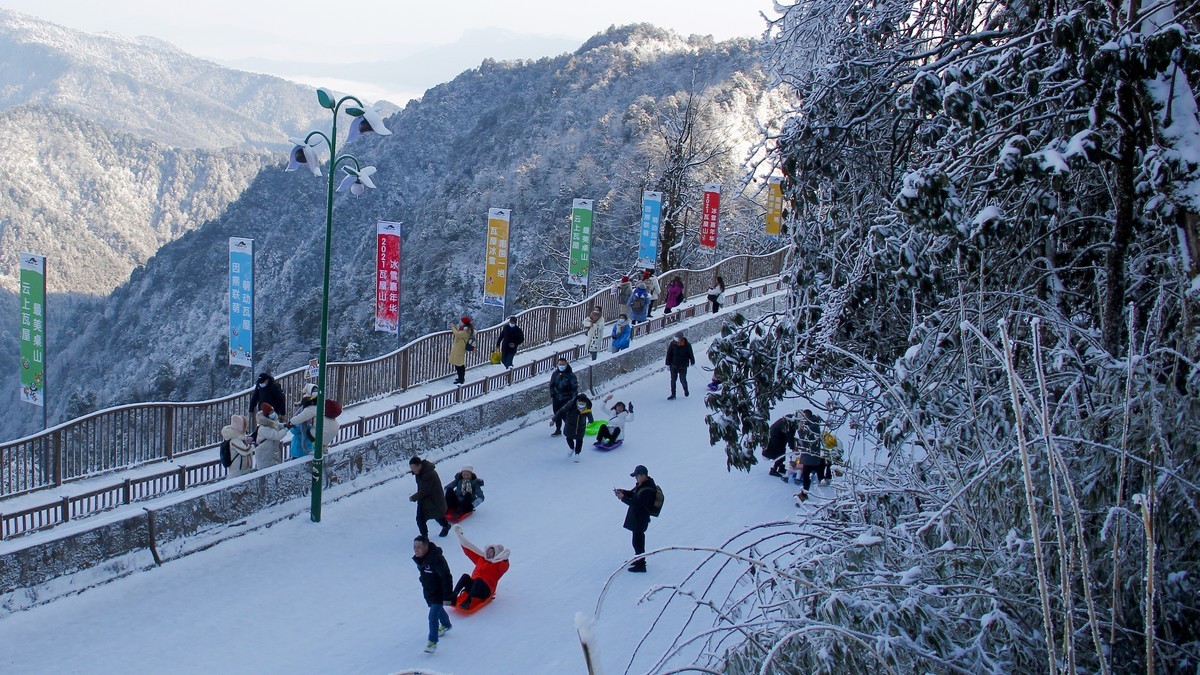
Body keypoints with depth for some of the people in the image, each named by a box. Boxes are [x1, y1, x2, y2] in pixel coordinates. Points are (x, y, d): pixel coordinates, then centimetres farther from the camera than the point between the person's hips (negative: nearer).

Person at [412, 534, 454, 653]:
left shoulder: (436, 559, -33)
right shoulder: (419, 558, -7)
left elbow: (446, 578, -30)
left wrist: (448, 597, -28)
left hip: (438, 593, -8)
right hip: (428, 591, 8)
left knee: (433, 617, -9)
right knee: (438, 610, 29)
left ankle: (432, 642, 5)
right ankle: (446, 625, 56)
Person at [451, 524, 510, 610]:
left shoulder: (499, 564, 7)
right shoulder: (481, 559, 22)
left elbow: (504, 566, -16)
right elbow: (469, 550, 23)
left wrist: (505, 558, -37)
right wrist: (459, 535, 22)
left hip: (485, 590, -5)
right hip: (473, 586, 5)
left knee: (478, 580, -34)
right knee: (465, 576, -21)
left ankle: (468, 601, -49)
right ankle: (454, 596, -35)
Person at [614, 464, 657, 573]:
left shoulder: (647, 490, -28)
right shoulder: (641, 484, 3)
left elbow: (636, 503, -29)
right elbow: (632, 494, 16)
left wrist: (623, 498, -24)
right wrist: (622, 491, -1)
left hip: (640, 518, -10)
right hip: (636, 516, 10)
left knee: (637, 541, -1)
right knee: (639, 539, 23)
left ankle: (640, 565, 9)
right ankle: (639, 559, 39)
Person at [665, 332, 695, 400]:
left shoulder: (687, 345, -14)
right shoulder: (672, 344, -8)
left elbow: (690, 354, 0)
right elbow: (669, 354, 0)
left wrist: (692, 362, 11)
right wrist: (668, 363, 2)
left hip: (683, 366, -2)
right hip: (674, 365, 2)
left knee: (682, 380, 4)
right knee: (673, 380, 0)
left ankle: (685, 389, 36)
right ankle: (673, 395, 8)